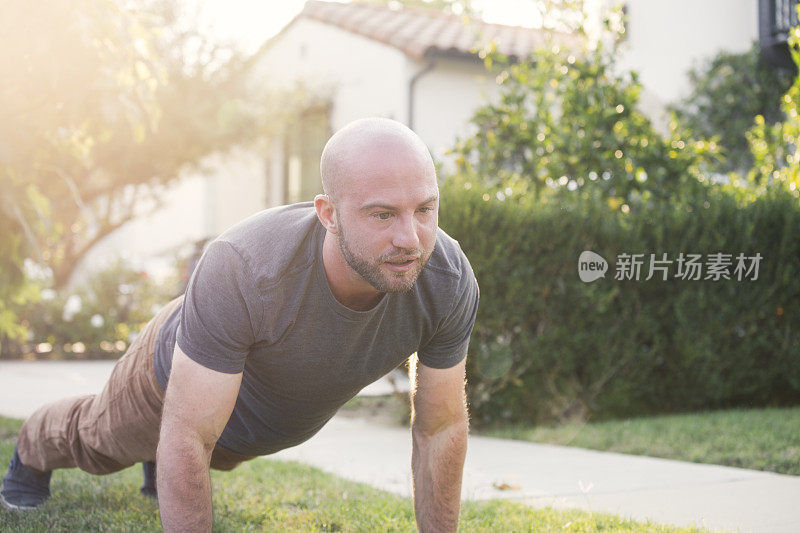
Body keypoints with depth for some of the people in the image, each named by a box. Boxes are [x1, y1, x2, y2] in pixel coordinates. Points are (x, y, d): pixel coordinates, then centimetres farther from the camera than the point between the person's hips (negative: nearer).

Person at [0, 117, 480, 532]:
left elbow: (442, 426, -22)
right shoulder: (240, 273, -49)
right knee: (99, 437, 31)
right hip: (180, 378, -3)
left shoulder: (448, 280, -38)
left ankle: (158, 459, 72)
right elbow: (187, 438, -40)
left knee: (222, 453, 37)